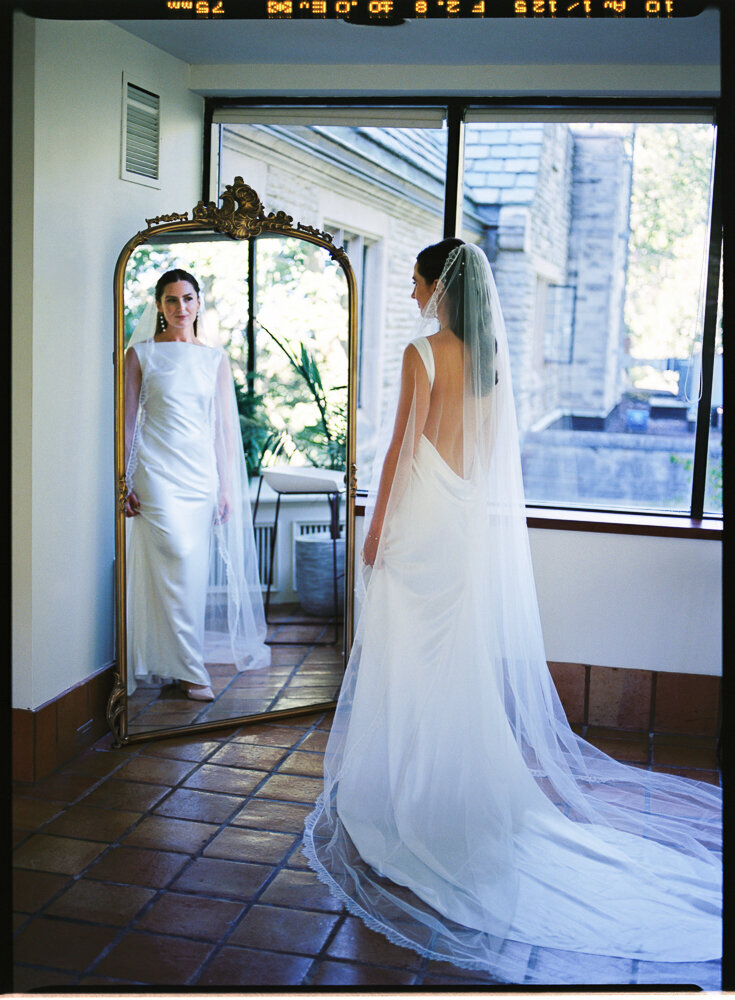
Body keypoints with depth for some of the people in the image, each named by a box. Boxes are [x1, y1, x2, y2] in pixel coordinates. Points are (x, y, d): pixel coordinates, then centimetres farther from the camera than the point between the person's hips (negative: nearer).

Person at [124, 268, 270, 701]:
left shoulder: (216, 358, 12)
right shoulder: (142, 354, 4)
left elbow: (224, 427, 11)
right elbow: (128, 421, 3)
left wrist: (227, 486, 6)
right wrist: (123, 482, -2)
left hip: (201, 472, 4)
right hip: (158, 470, -3)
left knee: (195, 569, 3)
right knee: (179, 561, -14)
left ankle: (164, 660, 17)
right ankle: (190, 669, -5)